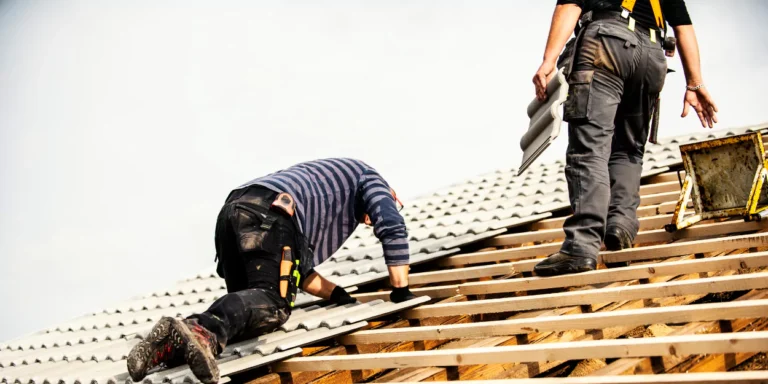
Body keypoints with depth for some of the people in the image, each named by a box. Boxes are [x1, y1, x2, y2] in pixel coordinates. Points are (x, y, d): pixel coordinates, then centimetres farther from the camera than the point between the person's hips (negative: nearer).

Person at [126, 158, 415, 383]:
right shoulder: (366, 176, 28)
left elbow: (297, 269, 38)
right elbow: (392, 227, 12)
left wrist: (337, 295, 34)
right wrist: (401, 291, 18)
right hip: (269, 214, -8)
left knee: (247, 308, 8)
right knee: (271, 304, -19)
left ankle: (173, 345, -14)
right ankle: (204, 330, -47)